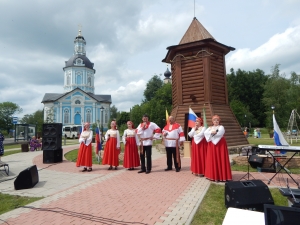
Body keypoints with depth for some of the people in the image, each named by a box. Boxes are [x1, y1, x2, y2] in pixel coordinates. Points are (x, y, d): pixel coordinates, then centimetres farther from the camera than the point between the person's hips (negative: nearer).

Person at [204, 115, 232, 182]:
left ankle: (222, 175, 1)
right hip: (212, 145, 4)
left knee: (220, 160, -4)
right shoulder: (210, 128, 15)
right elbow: (205, 132, -3)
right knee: (212, 160, 4)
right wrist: (212, 132, -17)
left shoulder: (221, 127, 2)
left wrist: (211, 134, -7)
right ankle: (213, 175, 11)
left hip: (220, 144, -4)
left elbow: (219, 133, -18)